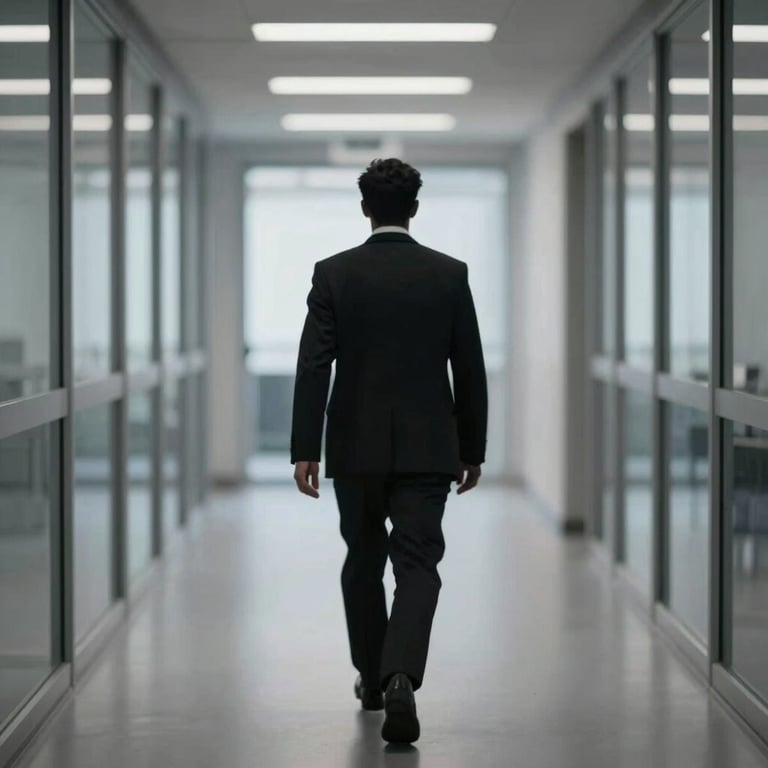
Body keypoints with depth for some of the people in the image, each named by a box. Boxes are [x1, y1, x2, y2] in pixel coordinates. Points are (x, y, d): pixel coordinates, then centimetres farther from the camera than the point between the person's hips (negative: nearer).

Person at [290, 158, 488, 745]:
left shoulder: (334, 273, -3)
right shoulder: (449, 274, -1)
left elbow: (314, 366, -8)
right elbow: (470, 369, 1)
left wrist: (305, 450, -6)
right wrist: (473, 449, 10)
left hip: (355, 445, 1)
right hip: (426, 448, -1)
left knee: (364, 559, 18)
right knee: (418, 565, -3)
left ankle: (372, 678, 30)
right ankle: (400, 678, -24)